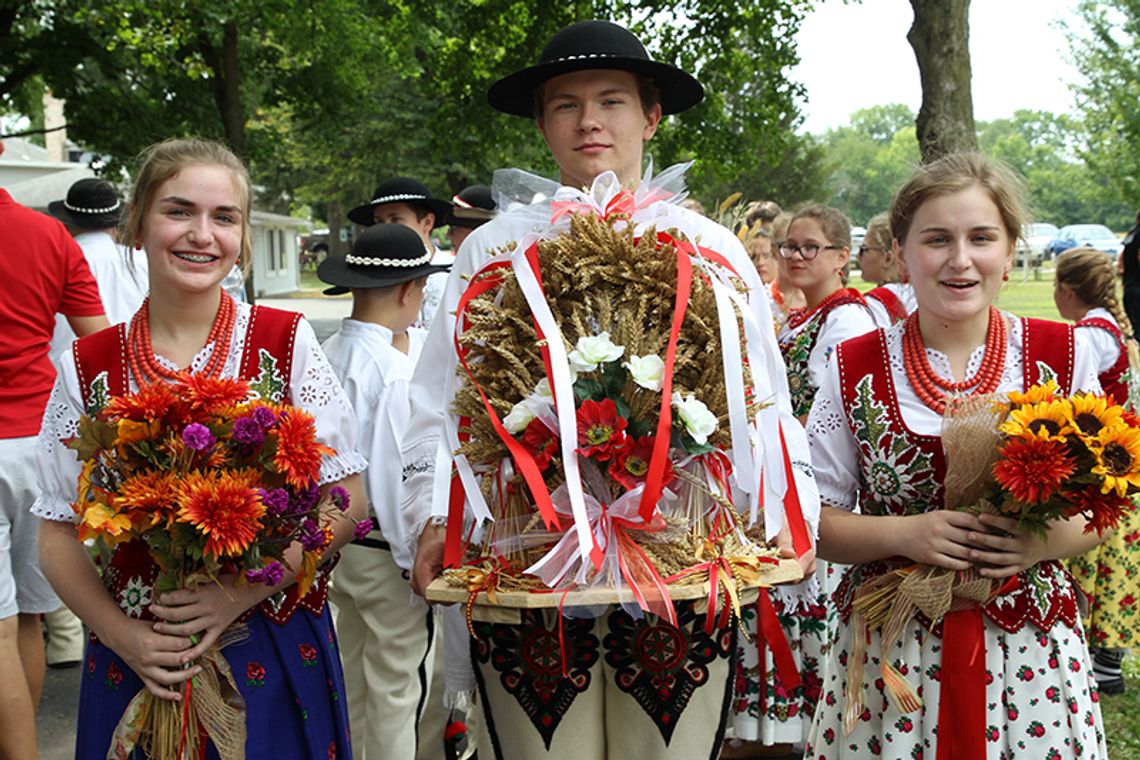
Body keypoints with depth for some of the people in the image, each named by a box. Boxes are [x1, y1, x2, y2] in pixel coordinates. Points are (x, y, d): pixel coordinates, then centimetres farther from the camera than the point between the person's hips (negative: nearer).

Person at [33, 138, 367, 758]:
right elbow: (58, 535, 2)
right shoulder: (89, 367, -1)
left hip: (277, 655, -1)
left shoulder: (288, 342, -4)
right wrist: (122, 635, -12)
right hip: (139, 666, 1)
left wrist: (241, 590, -17)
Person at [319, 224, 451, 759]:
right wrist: (417, 559, -14)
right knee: (398, 687, 7)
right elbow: (395, 476, -22)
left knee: (352, 676, 24)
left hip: (336, 537, 8)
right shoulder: (393, 371, -23)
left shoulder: (328, 355, -1)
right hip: (384, 549, -8)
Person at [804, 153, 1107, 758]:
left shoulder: (1062, 356, 0)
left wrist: (1046, 541, -14)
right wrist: (905, 533, -16)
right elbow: (815, 520, 0)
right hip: (889, 649, 0)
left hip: (1031, 652, 1)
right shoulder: (855, 369, -2)